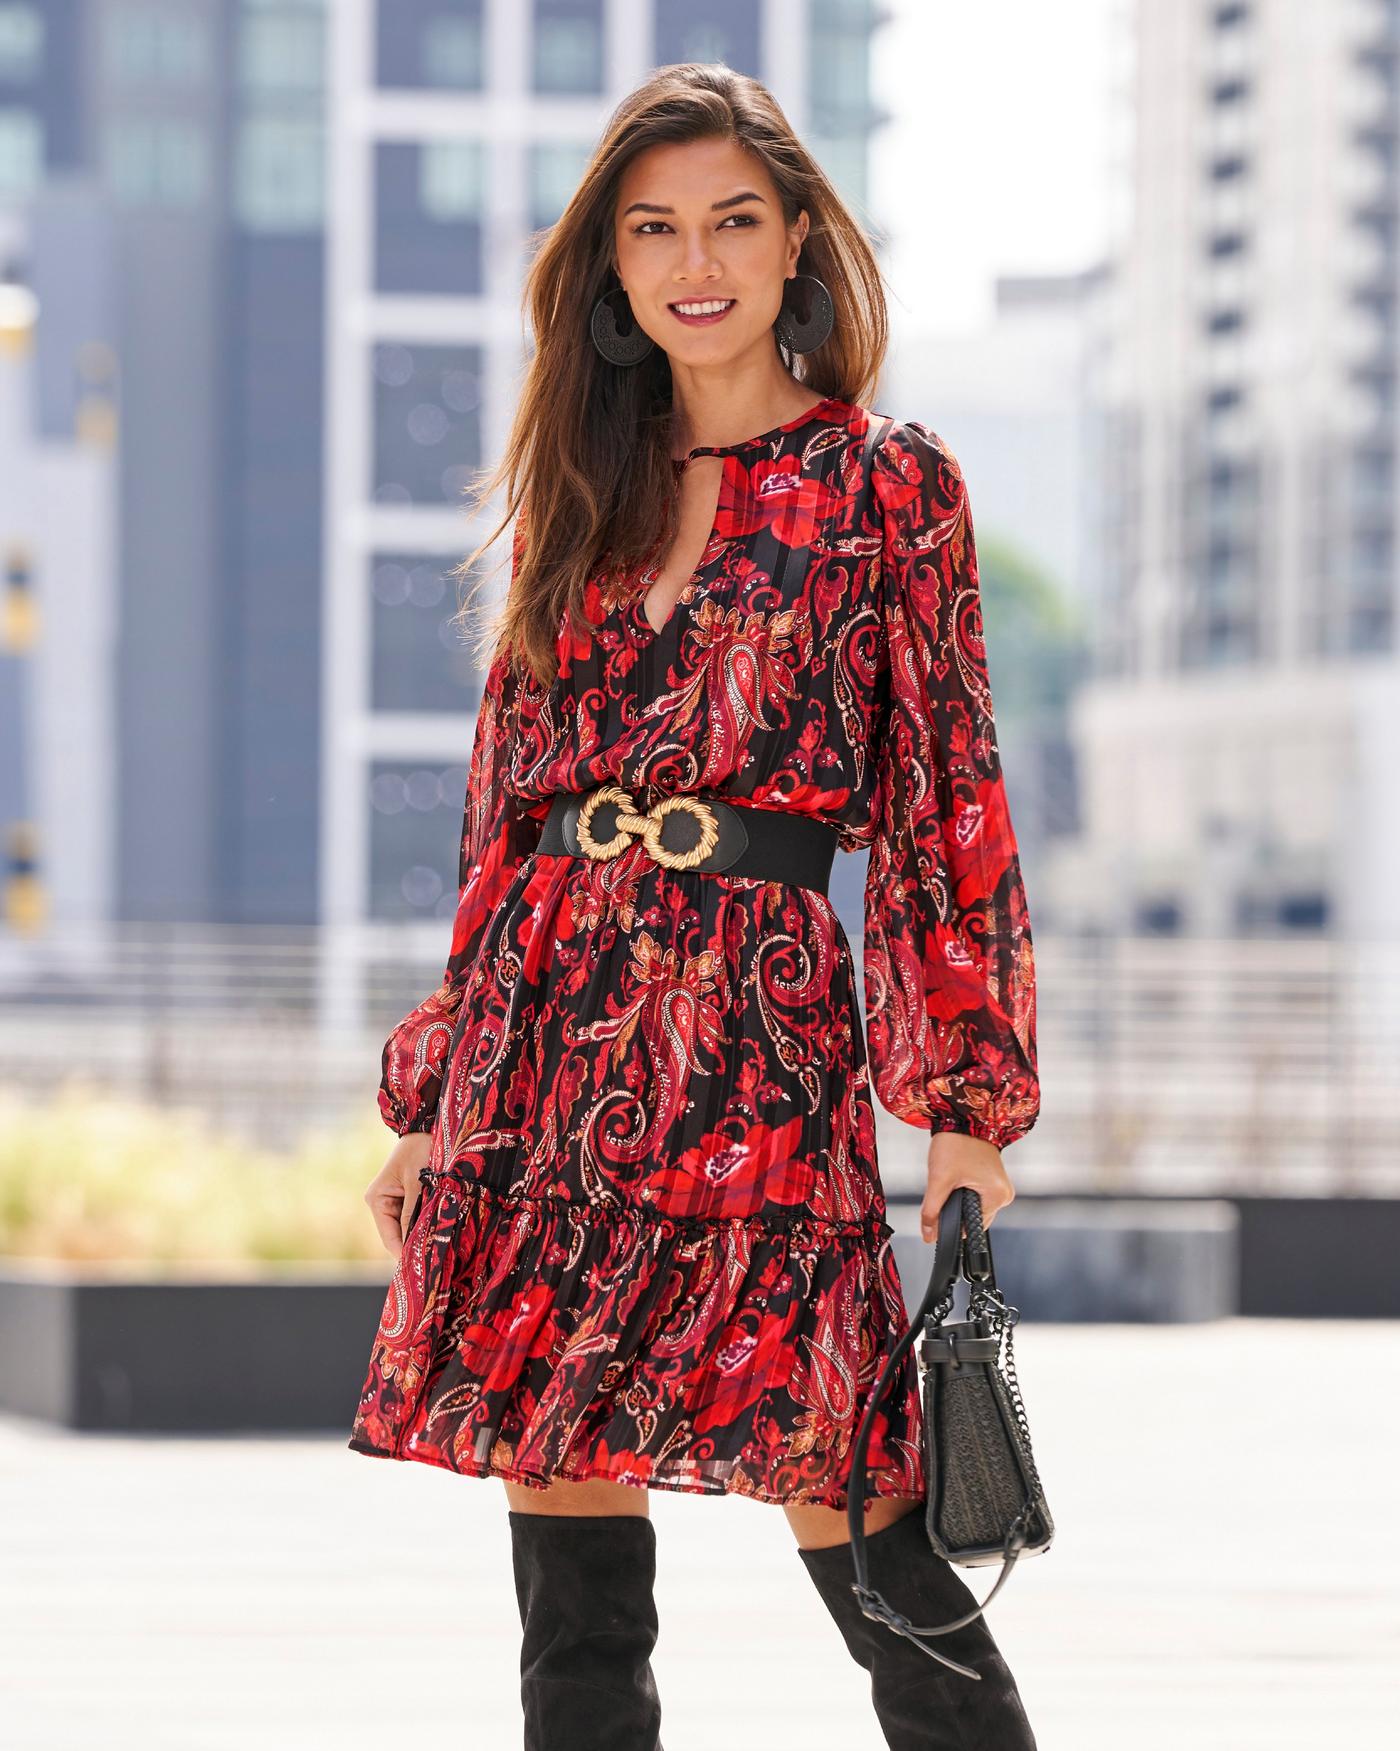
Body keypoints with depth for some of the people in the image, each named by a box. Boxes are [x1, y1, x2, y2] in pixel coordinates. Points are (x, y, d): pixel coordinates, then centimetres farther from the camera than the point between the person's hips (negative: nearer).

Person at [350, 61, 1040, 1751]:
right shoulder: (577, 490, 16)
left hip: (762, 1037, -4)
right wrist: (434, 1099, 14)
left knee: (842, 1505, -11)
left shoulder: (888, 487, 4)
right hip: (546, 1036, 4)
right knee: (563, 1526, 1)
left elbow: (944, 802, 2)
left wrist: (969, 1099, -5)